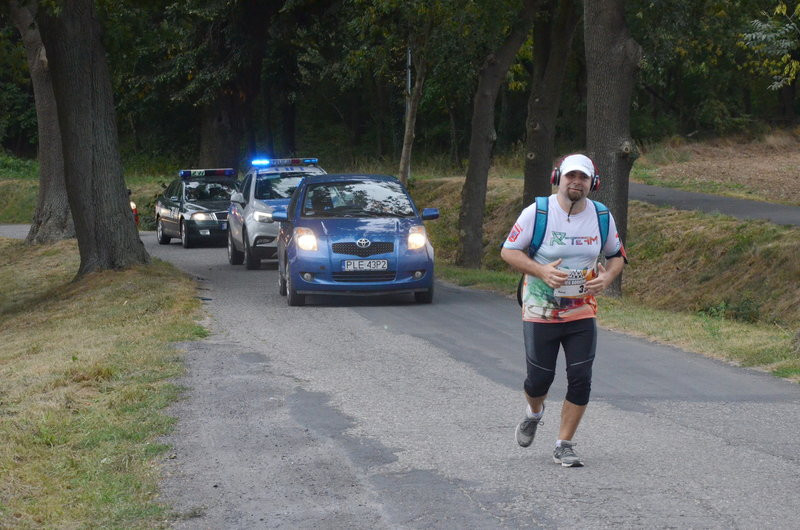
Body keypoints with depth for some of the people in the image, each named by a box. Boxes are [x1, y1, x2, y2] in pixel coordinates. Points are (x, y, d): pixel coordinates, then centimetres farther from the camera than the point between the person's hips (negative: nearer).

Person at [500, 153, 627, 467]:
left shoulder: (602, 216, -1)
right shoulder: (537, 212, -11)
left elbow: (617, 255, 13)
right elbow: (508, 251, -6)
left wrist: (607, 277, -9)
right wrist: (541, 271, -21)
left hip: (583, 314, 2)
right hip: (540, 312, -2)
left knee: (580, 379, -6)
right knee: (540, 379, 4)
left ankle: (564, 446, 7)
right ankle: (534, 414, 41)